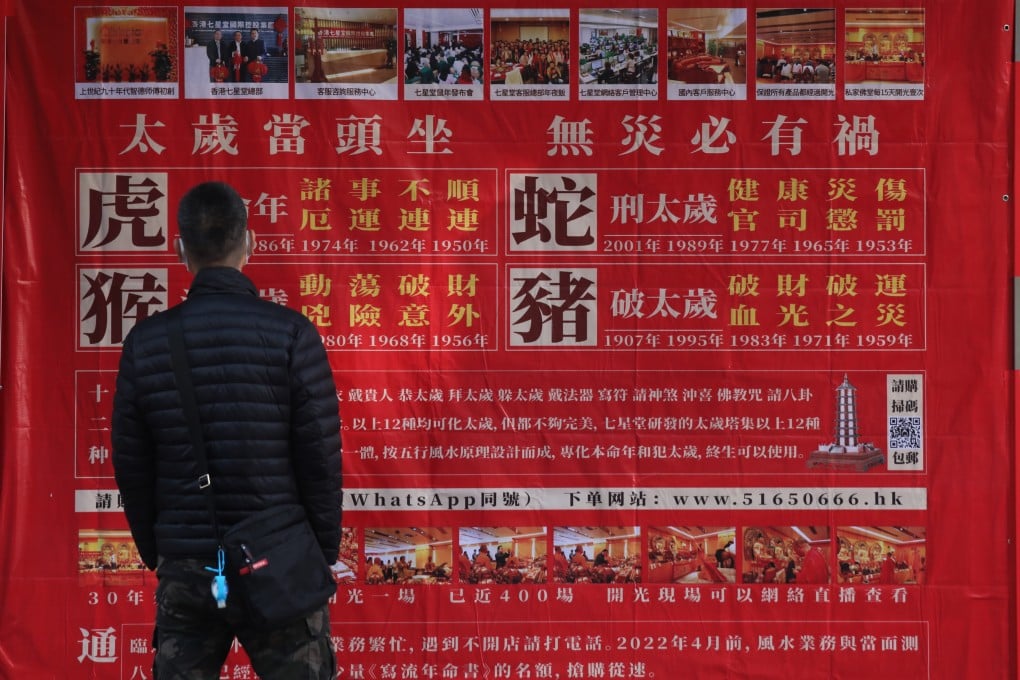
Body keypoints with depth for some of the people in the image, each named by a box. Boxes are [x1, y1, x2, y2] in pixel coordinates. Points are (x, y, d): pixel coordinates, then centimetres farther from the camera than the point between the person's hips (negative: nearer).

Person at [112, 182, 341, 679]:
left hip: (184, 569, 3)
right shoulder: (290, 333, -8)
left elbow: (131, 469, 5)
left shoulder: (146, 340, 0)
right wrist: (324, 556, 4)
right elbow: (321, 459, -8)